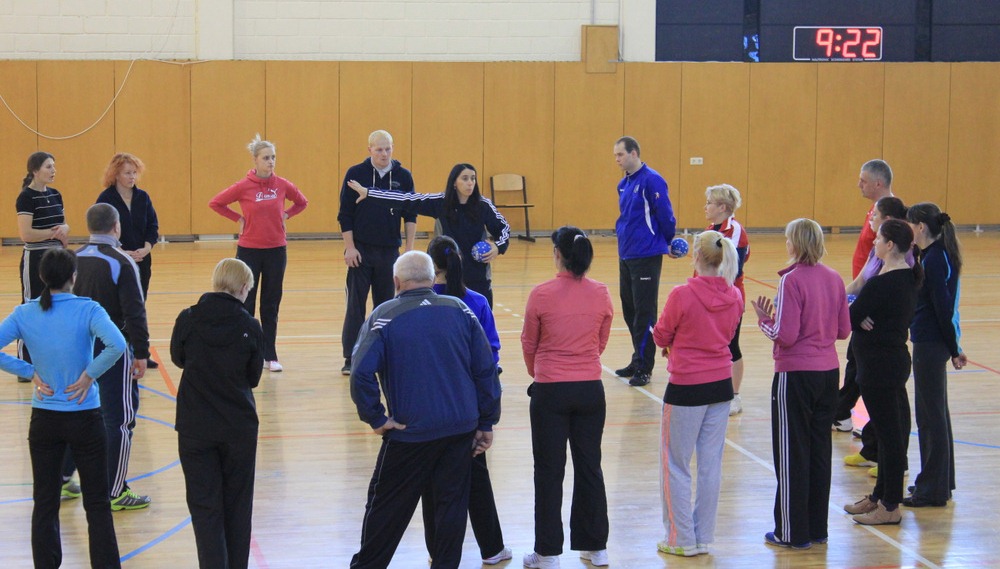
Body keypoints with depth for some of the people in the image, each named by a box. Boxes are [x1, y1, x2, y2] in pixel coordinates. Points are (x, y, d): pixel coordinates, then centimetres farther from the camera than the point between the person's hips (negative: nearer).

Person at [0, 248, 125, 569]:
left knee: (45, 504, 13)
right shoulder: (87, 310, -13)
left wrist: (30, 373, -5)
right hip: (84, 419, -2)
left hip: (43, 419, 3)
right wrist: (90, 374, -15)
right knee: (97, 506, 6)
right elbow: (116, 345, -28)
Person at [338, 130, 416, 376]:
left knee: (386, 304, 7)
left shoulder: (403, 176, 2)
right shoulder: (355, 174, -3)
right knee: (355, 305, -2)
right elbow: (345, 214, -2)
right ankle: (351, 358, 2)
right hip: (360, 250, -2)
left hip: (389, 251, 2)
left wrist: (409, 249, -1)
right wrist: (349, 247, -8)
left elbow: (410, 215, 5)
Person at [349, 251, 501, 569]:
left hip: (410, 432, -2)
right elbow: (486, 368, 2)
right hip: (460, 429, 3)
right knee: (452, 503, 11)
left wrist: (375, 418, -8)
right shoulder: (459, 310, 2)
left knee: (386, 506, 11)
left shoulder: (384, 316, -7)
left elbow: (361, 371, -18)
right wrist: (487, 423, 9)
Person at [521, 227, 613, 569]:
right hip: (590, 390, 3)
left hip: (550, 390, -3)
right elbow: (601, 342, 8)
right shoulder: (600, 294, -4)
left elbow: (529, 344, 1)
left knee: (549, 472, 6)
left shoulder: (541, 295, -12)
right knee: (589, 467, 14)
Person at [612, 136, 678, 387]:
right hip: (626, 255, 8)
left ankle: (644, 368, 2)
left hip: (646, 256, -8)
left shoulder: (651, 180, -14)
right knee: (629, 310, 13)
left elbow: (666, 216, -11)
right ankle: (638, 361, 24)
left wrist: (666, 243, 0)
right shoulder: (624, 184, 12)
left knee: (644, 313, -3)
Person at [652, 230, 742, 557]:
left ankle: (683, 540, 12)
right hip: (721, 384, 5)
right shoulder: (734, 297, -3)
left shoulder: (682, 295, -19)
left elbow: (661, 337, -7)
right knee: (711, 464, 12)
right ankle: (704, 538, 19)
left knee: (676, 466, 8)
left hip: (686, 387, -5)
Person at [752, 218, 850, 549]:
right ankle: (817, 528, 21)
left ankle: (794, 533, 9)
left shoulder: (792, 280, -16)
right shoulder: (834, 279, 3)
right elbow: (843, 330, 7)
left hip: (796, 375, -6)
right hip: (829, 372, 6)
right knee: (820, 450, 14)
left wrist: (764, 320, -1)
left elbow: (786, 335, -18)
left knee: (791, 453, 4)